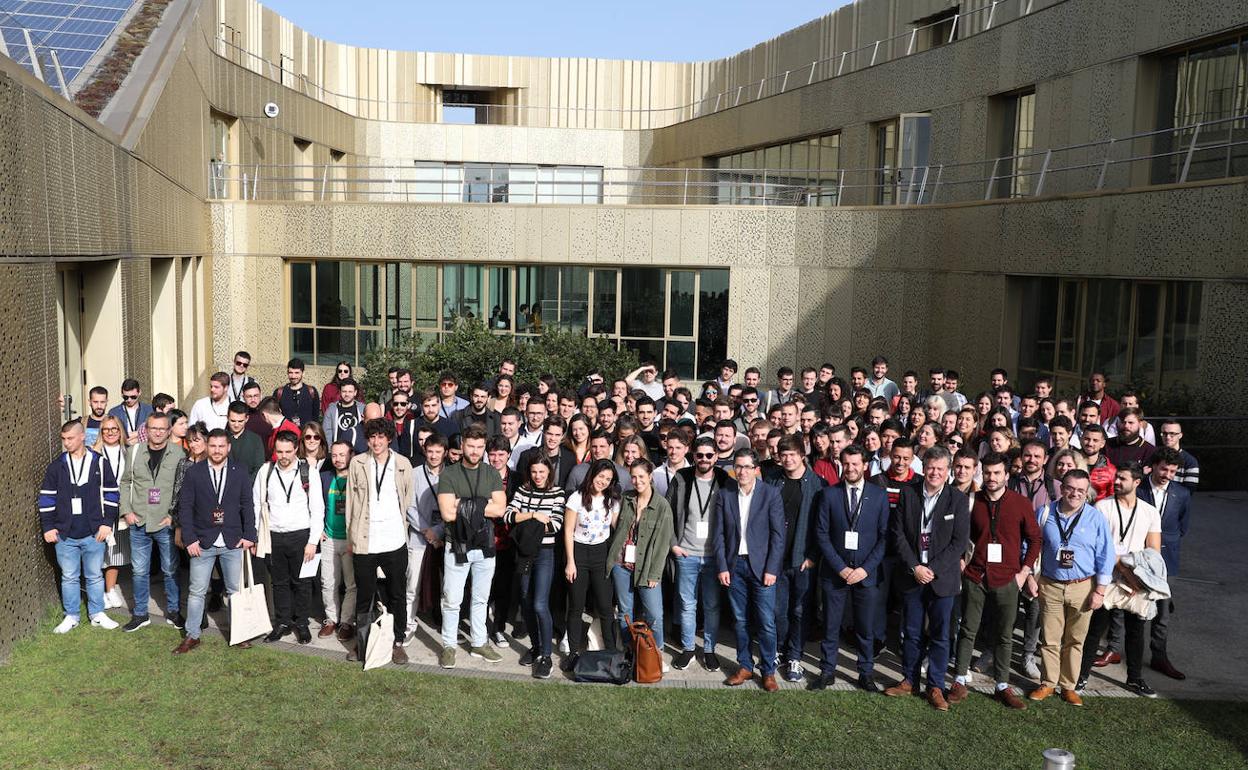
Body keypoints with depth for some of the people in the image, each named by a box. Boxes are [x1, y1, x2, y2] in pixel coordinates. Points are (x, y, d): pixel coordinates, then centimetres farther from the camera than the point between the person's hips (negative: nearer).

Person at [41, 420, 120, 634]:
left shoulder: (99, 463, -2)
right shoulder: (56, 466, 2)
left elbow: (110, 495, 1)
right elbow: (47, 498, 5)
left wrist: (107, 523, -4)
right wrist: (48, 527, 1)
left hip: (94, 533, -1)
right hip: (65, 535, 1)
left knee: (95, 576, 9)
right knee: (69, 577, 10)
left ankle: (97, 614, 22)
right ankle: (71, 616, 22)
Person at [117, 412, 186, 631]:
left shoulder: (178, 454, -5)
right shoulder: (136, 452, 2)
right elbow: (125, 482, 11)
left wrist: (175, 515, -10)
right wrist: (126, 511, 2)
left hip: (166, 524, -2)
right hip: (139, 523, 2)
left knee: (171, 570, 8)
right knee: (139, 571, 11)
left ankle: (173, 611, 22)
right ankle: (140, 614, 24)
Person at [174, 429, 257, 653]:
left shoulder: (239, 471, 0)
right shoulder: (194, 472, -3)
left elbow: (247, 504, 3)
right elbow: (185, 507, -3)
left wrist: (249, 535, -4)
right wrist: (189, 539, -9)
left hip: (233, 542, 1)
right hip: (203, 543, -1)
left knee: (235, 590, 10)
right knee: (197, 591, 6)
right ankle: (192, 635, 18)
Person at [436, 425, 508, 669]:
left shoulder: (492, 474, 2)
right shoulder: (449, 475, -7)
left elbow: (500, 509, -10)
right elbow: (447, 513, -17)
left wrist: (465, 505, -16)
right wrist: (483, 506, -14)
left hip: (485, 545, 3)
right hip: (457, 546, -3)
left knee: (480, 599, 15)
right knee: (452, 600, 4)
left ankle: (479, 643, 28)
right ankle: (448, 646, 19)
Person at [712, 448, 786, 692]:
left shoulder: (771, 494, -3)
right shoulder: (725, 495, 5)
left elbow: (778, 534, -5)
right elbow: (718, 534, 5)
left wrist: (771, 569, -10)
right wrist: (722, 567, -3)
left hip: (761, 566, -2)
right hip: (734, 565, 3)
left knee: (766, 622, -2)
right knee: (740, 620, 9)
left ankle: (768, 671, 11)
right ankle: (745, 667, 22)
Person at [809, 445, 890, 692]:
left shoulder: (879, 496, 0)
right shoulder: (829, 495, 0)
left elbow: (884, 537, -1)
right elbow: (822, 534, -2)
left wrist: (865, 569, -9)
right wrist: (840, 567, -9)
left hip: (867, 573, 0)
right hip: (835, 572, 0)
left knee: (866, 628, 8)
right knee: (830, 626, 7)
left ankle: (866, 673, 23)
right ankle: (827, 671, 21)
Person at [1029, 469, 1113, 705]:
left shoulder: (1096, 518, -3)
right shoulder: (1045, 513, 0)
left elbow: (1105, 556, -1)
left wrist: (1100, 591, -3)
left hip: (1083, 587, 0)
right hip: (1050, 586, 1)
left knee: (1075, 641, 8)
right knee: (1050, 639, 4)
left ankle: (1068, 686, 21)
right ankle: (1048, 683, 18)